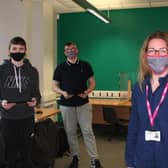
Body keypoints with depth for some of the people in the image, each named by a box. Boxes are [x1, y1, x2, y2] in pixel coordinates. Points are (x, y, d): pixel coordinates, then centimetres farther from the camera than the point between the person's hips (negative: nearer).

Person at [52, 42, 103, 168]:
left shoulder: (85, 65, 2)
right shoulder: (60, 68, 2)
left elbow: (92, 82, 5)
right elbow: (54, 86, 5)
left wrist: (87, 91, -15)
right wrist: (63, 92, -15)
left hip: (83, 104, -1)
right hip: (66, 105, 1)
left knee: (88, 131, -1)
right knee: (71, 132, 9)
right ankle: (75, 157, 25)